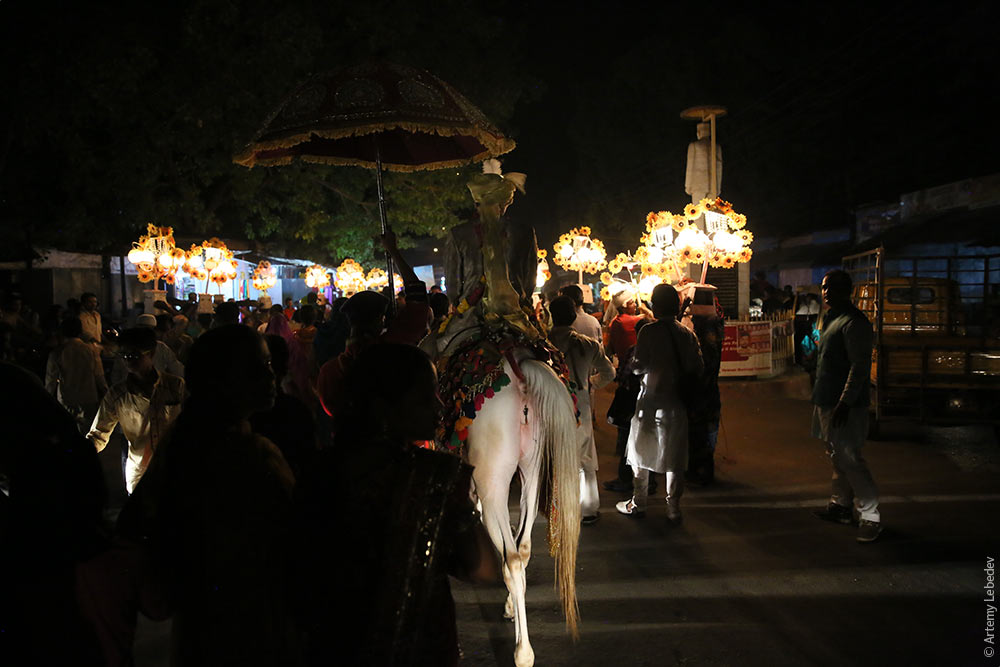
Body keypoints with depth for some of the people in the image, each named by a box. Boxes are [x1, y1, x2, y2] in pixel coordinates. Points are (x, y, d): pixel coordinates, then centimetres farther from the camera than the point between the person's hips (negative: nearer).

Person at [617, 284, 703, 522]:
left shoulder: (649, 331, -12)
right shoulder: (687, 334, -1)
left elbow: (638, 367, -15)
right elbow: (698, 368, -1)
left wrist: (634, 363, 7)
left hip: (650, 400, -3)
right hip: (677, 402, 3)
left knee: (641, 452, 11)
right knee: (674, 457, 9)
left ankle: (638, 504, 17)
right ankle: (673, 508, 13)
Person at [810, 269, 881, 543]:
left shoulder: (854, 322, -15)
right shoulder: (831, 318, 15)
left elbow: (860, 366, -21)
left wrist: (845, 402, -25)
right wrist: (820, 397, 21)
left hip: (845, 405, -10)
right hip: (827, 401, 10)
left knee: (849, 459, -8)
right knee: (838, 456, 18)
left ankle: (871, 517, -1)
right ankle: (841, 505, 29)